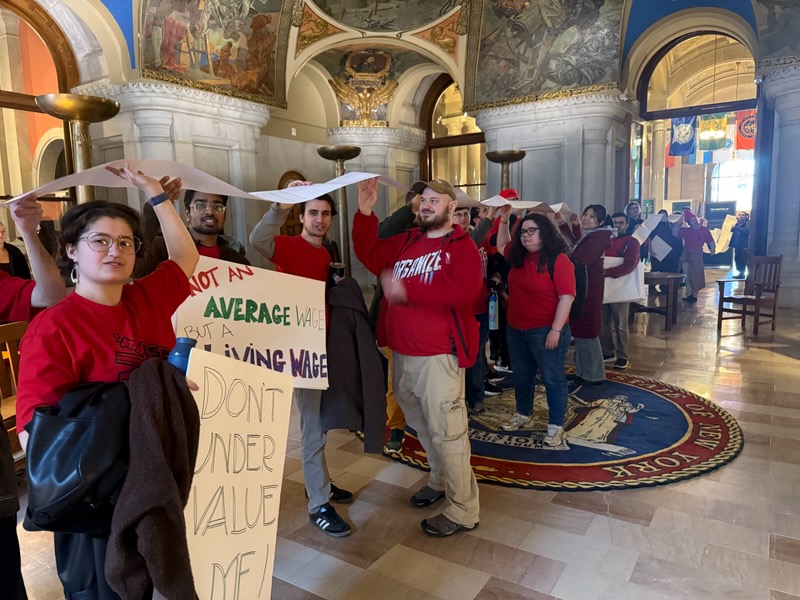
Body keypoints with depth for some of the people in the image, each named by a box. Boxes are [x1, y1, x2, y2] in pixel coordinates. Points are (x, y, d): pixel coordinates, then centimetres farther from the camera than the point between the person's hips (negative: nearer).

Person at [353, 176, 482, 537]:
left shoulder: (462, 246, -8)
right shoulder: (406, 241, 12)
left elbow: (465, 290, -24)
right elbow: (370, 256, 11)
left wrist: (408, 289, -28)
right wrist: (365, 213, 0)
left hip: (439, 355, -7)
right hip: (402, 354, 7)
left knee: (446, 432, -1)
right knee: (420, 424, 22)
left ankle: (462, 512, 15)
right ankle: (440, 480, 44)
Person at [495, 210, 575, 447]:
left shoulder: (558, 260, -15)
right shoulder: (519, 256, 6)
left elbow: (566, 296, -19)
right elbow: (502, 246, 27)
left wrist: (556, 330, -23)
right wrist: (504, 220, 14)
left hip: (545, 331, -7)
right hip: (516, 329, 8)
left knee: (552, 378, 3)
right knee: (522, 375, 19)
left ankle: (555, 426, 12)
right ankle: (523, 414, 36)